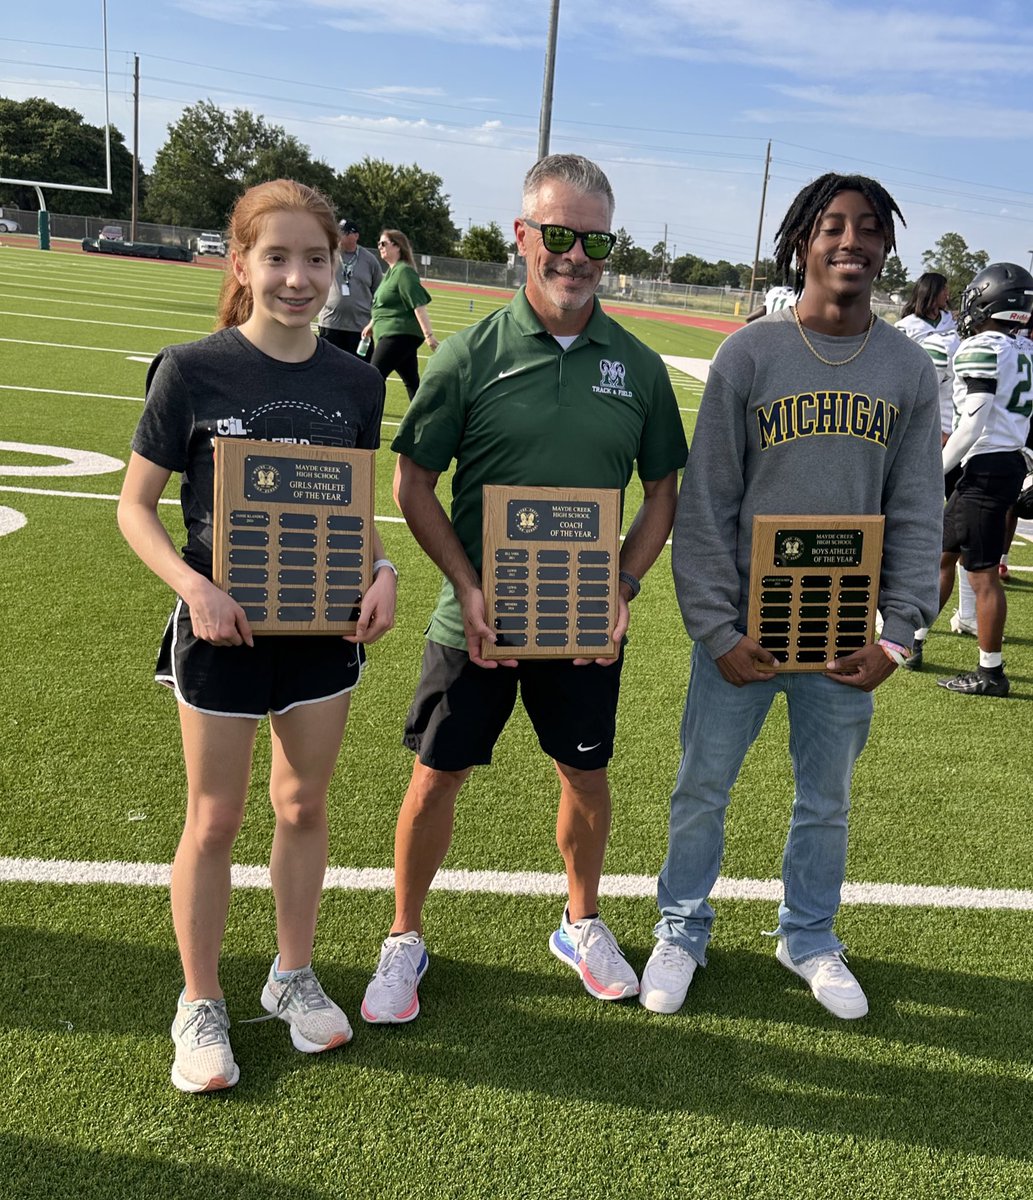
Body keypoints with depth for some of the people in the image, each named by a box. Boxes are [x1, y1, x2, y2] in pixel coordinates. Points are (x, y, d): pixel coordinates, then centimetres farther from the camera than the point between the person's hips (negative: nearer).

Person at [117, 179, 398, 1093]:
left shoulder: (357, 383, -1)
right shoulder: (191, 371, -11)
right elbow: (136, 506, -6)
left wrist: (381, 570, -10)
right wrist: (194, 586, -21)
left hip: (324, 630, 3)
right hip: (223, 631, -3)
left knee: (304, 805, 16)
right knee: (215, 821, 8)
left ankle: (294, 976, 37)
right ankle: (201, 1006, 28)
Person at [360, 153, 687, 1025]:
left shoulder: (637, 366, 0)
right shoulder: (471, 355, -7)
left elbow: (663, 491, 7)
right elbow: (415, 485, -4)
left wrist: (624, 588, -7)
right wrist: (469, 589, -15)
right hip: (478, 617, -2)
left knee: (587, 775, 16)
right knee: (437, 776, 7)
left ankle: (582, 924, 41)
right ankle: (405, 940, 29)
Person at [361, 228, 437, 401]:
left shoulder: (404, 271, -13)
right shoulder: (392, 271, 16)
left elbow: (418, 305, -20)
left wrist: (429, 335, -25)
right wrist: (372, 324, 32)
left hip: (399, 334, -10)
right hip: (395, 333, 10)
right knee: (412, 381, 12)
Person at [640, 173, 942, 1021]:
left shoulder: (910, 369, 3)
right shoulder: (749, 354, -5)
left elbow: (917, 514, 3)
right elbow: (704, 504, -6)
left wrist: (898, 636, -5)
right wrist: (716, 629, -12)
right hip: (744, 630, -2)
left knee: (827, 800, 16)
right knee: (702, 791, 10)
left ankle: (810, 937, 39)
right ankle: (683, 932, 33)